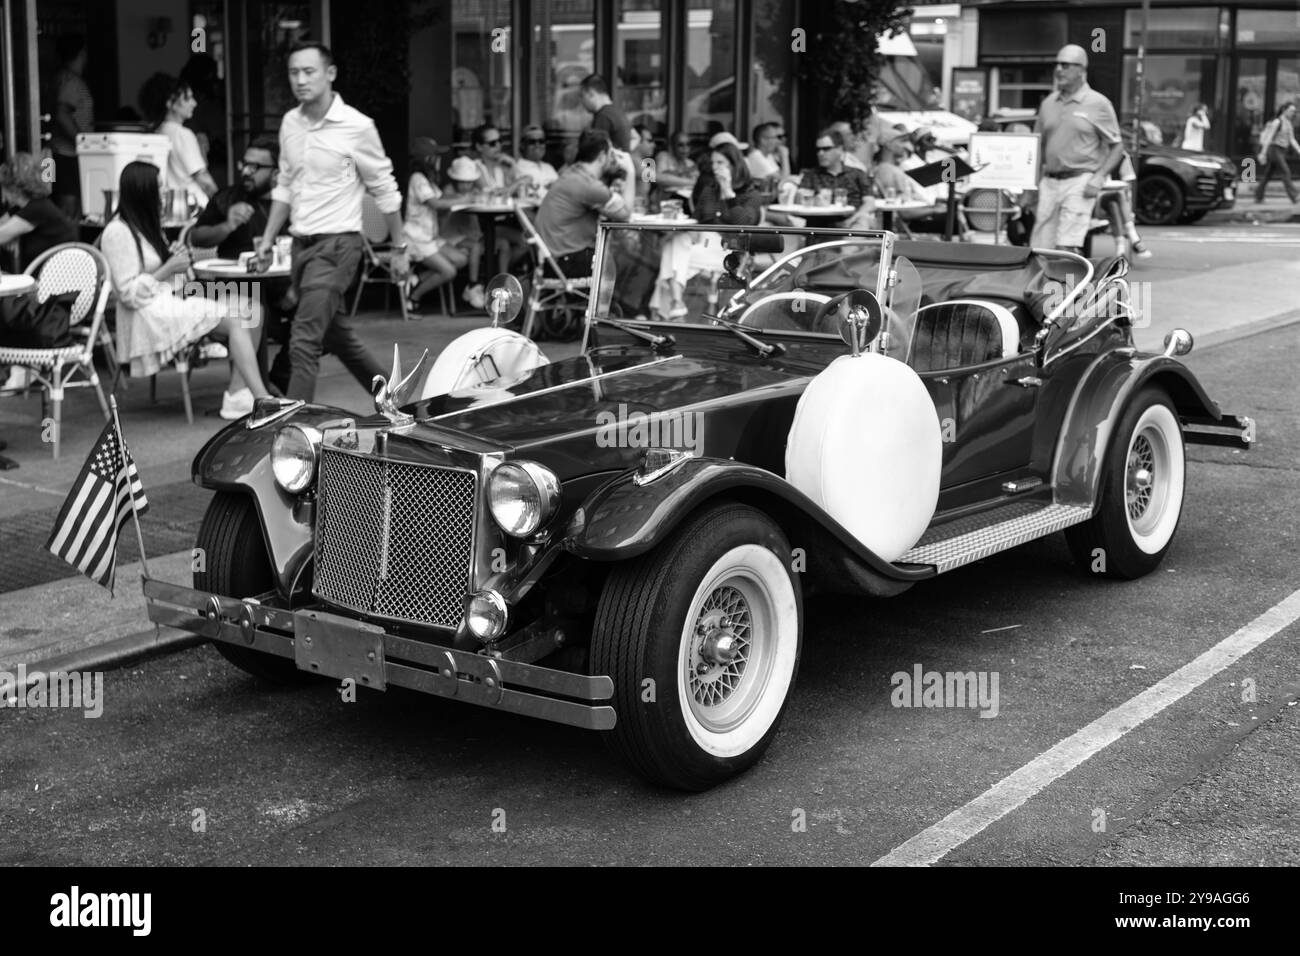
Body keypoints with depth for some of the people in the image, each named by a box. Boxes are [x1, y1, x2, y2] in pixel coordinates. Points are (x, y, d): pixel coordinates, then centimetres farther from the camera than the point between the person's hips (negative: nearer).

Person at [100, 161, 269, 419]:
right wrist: (168, 269, -12)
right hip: (149, 316, -10)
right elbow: (128, 294, -14)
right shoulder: (117, 232, -10)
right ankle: (262, 401, -28)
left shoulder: (145, 225, 20)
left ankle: (237, 397, -23)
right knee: (234, 321, -22)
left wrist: (175, 257, 7)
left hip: (171, 300, 10)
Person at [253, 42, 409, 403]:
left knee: (304, 343, -15)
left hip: (337, 243, -7)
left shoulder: (357, 126, -11)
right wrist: (268, 238, 12)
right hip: (302, 244, 7)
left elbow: (385, 191, -3)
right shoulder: (290, 123, 6)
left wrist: (399, 249, 0)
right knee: (337, 336, 18)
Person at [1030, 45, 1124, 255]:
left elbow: (1117, 146, 0)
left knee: (1067, 247, -15)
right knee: (1039, 248, 1)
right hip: (1049, 181, 5)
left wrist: (1099, 177, -12)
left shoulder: (1098, 104, 0)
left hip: (1079, 182, -5)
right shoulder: (1048, 103, 14)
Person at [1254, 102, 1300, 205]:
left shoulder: (1288, 124, 16)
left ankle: (1258, 197, 12)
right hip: (1274, 149, -9)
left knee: (1268, 175, 9)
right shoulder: (1277, 122, -11)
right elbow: (1269, 137, -15)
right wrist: (1263, 153, -19)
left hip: (1281, 152, 9)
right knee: (1285, 173, -13)